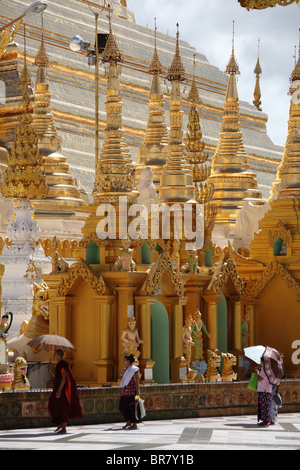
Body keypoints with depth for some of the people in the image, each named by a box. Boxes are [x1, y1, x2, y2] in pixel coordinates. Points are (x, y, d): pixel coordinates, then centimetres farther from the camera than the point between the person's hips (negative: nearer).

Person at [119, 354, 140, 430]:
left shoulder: (134, 370, -8)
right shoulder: (124, 370, 16)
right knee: (122, 407, 6)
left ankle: (134, 424, 3)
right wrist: (122, 392, 20)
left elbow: (137, 381, -12)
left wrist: (137, 393, -17)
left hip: (132, 392, -8)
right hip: (124, 392, 8)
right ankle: (128, 422, 20)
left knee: (132, 407, -5)